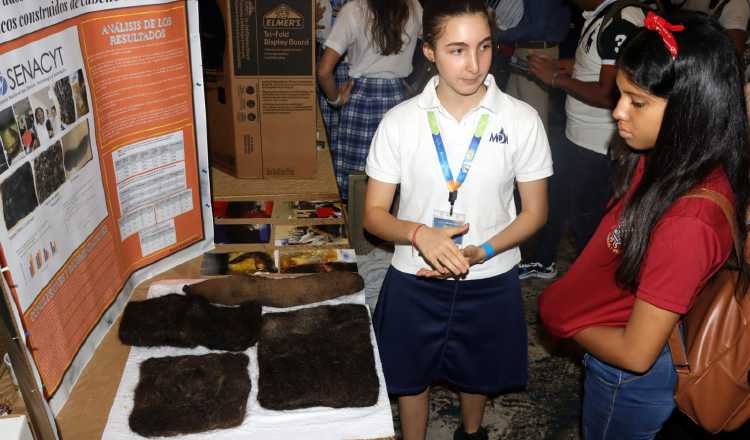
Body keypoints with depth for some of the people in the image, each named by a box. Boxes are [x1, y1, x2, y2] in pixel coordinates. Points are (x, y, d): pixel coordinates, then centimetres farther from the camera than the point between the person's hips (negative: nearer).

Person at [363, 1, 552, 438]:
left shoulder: (522, 120, -12)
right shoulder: (401, 121, -12)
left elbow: (535, 212, -4)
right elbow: (374, 213, -7)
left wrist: (481, 252, -21)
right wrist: (420, 235, -27)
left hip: (490, 281, 1)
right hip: (415, 279, 0)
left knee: (478, 371, 26)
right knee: (411, 374, 19)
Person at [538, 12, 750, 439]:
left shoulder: (688, 220, -36)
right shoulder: (671, 161, -11)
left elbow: (635, 353, -28)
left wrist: (568, 318, -12)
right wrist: (572, 297, -5)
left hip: (629, 379, -7)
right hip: (612, 354, 7)